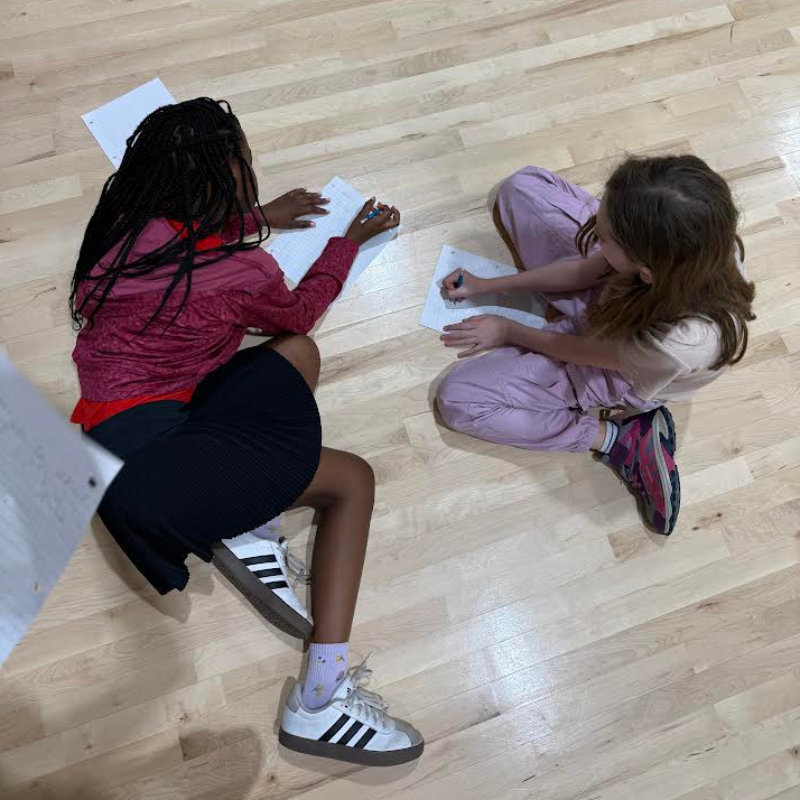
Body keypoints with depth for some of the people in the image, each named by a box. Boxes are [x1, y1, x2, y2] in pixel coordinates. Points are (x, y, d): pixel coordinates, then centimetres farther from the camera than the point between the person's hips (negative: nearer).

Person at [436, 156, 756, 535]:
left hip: (617, 372, -5)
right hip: (611, 288, 5)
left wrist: (509, 332, -5)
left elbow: (585, 351, -22)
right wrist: (486, 286, -6)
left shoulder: (677, 343, -45)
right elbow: (586, 271, -12)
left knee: (457, 401, -12)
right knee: (523, 186, -1)